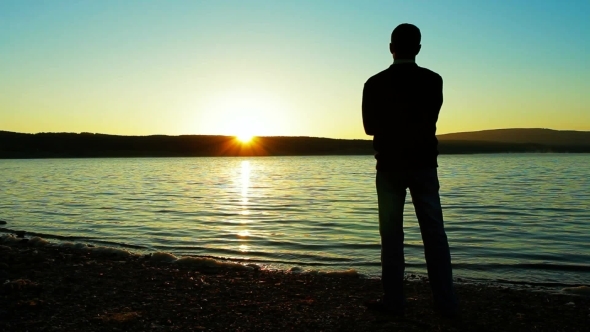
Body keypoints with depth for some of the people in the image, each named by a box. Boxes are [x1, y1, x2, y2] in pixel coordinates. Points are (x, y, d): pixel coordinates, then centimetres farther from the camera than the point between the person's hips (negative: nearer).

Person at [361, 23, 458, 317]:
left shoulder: (375, 84, -5)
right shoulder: (433, 81, 0)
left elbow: (370, 127, 5)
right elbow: (430, 120, 13)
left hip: (390, 165, -1)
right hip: (423, 165, 2)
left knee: (392, 236, 5)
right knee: (434, 234, 6)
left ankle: (393, 301, 8)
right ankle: (446, 302, 9)